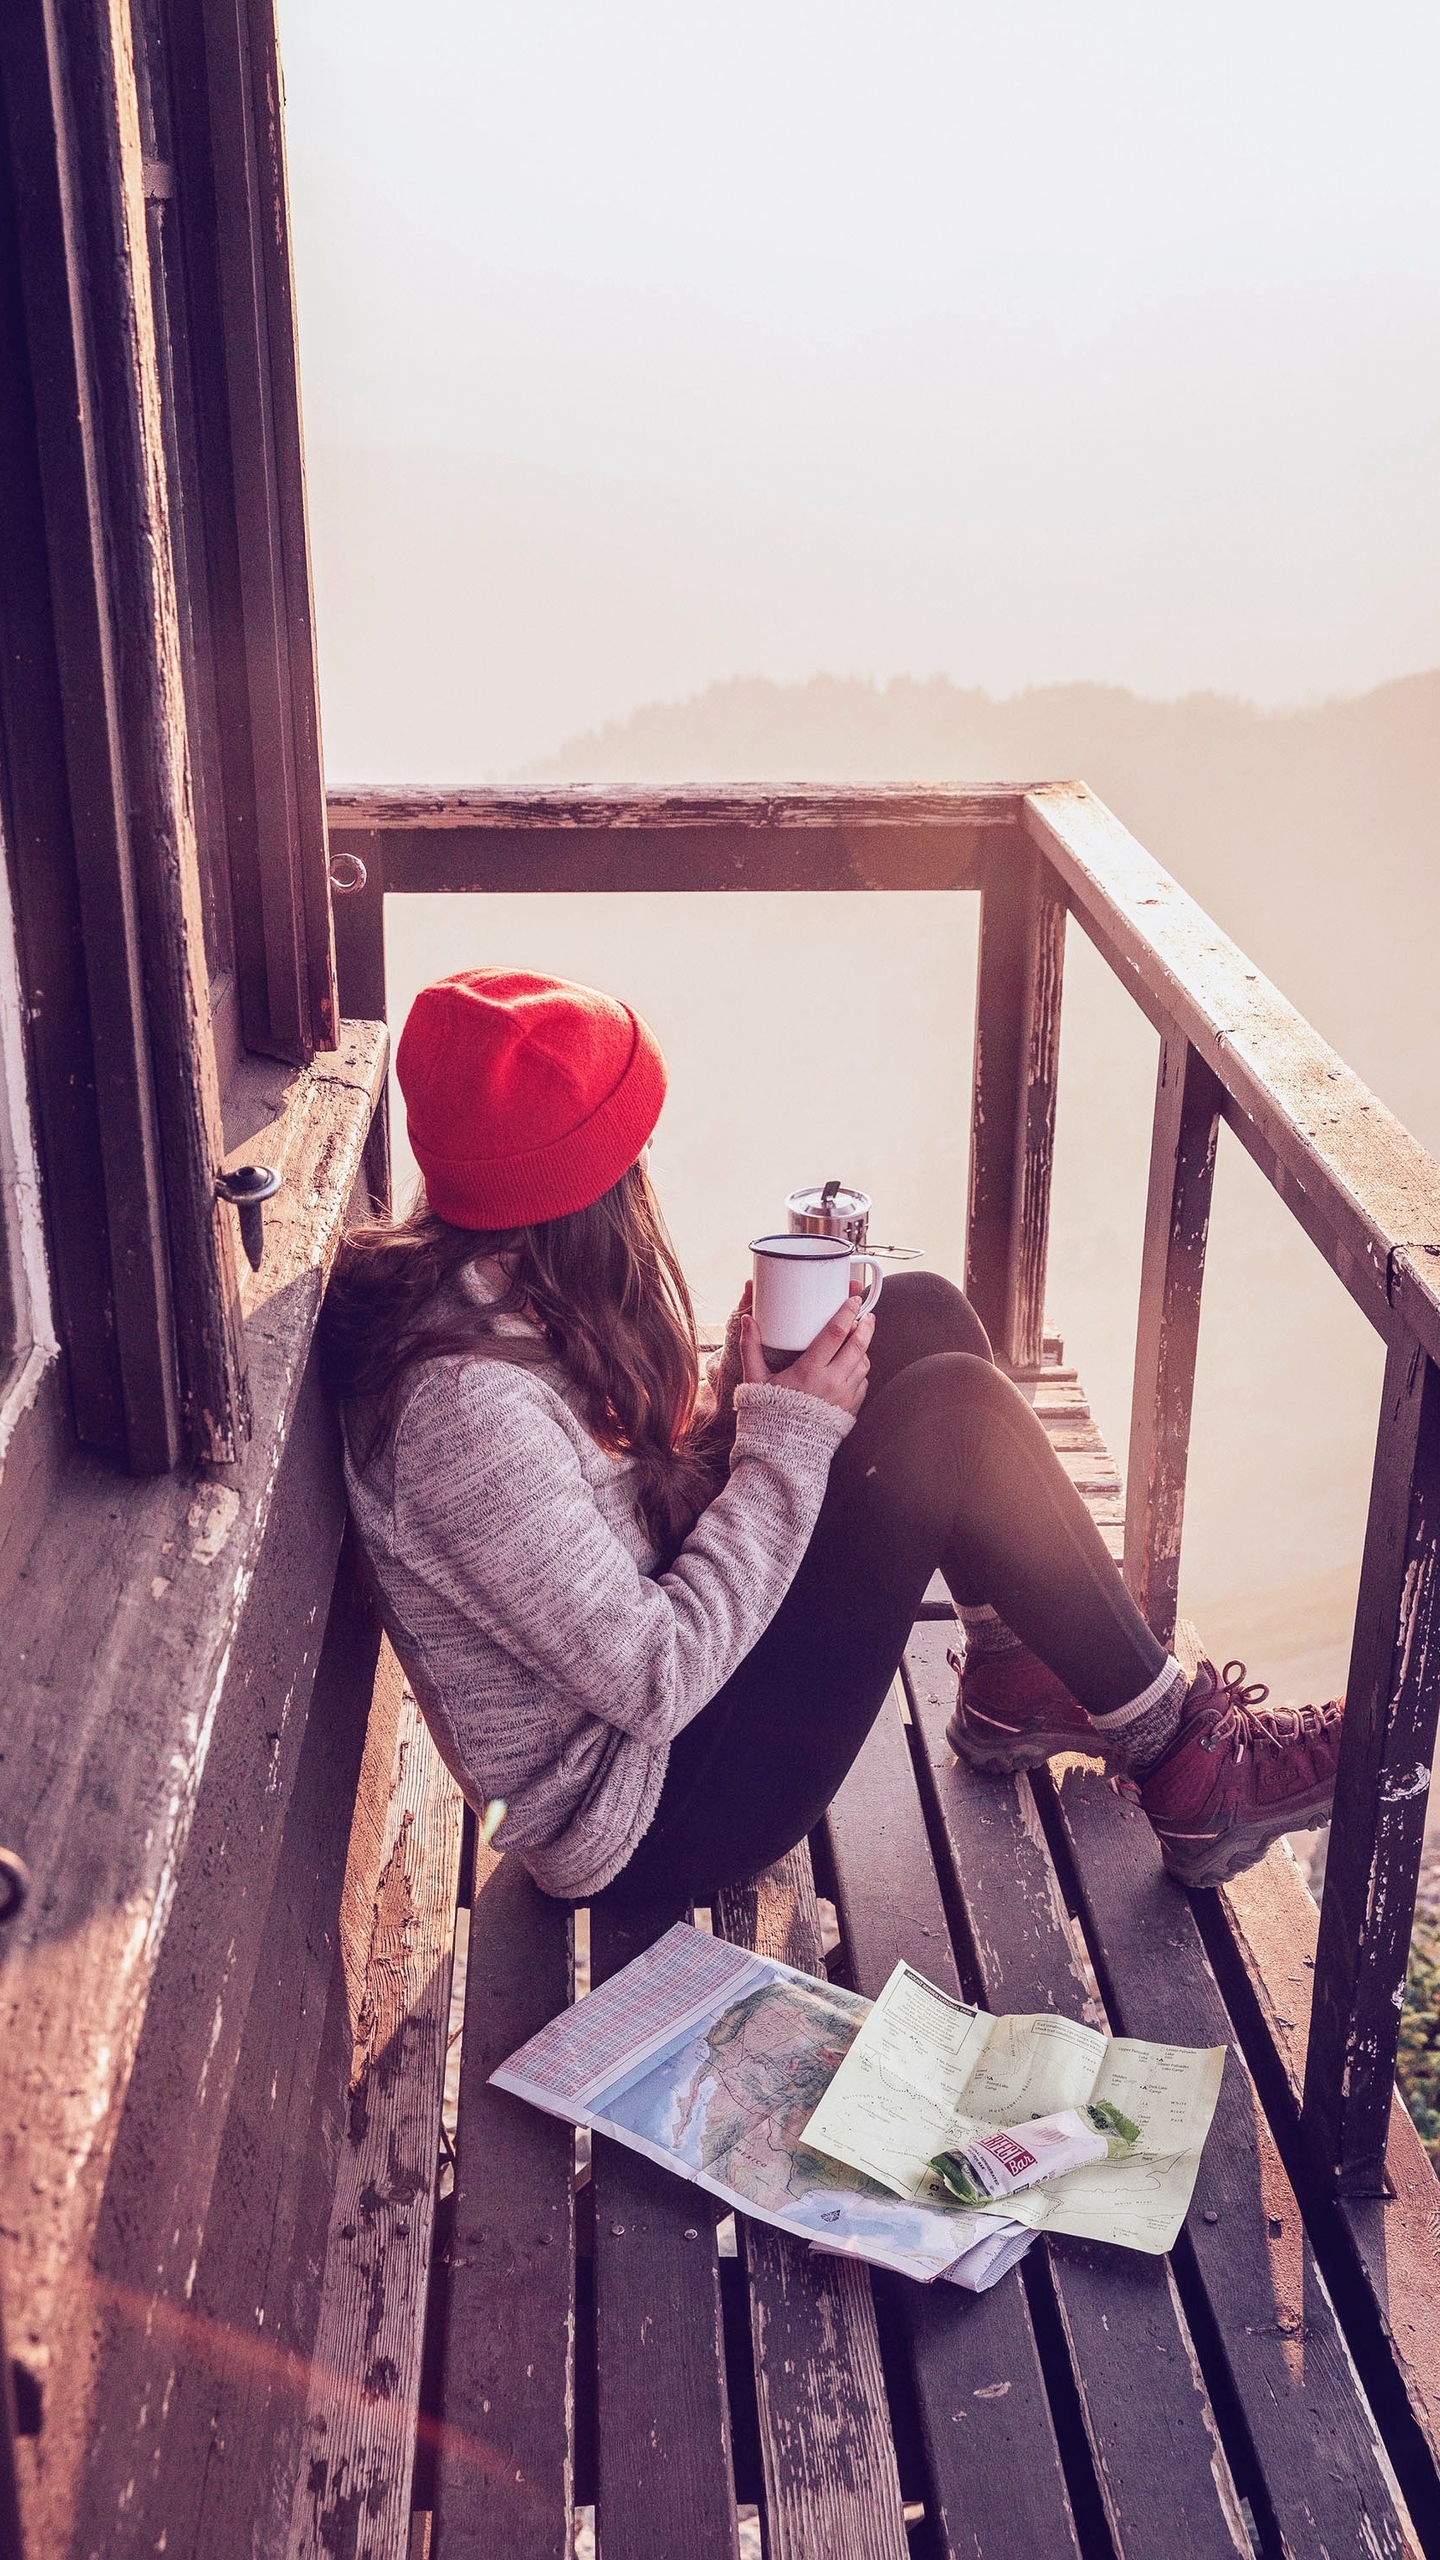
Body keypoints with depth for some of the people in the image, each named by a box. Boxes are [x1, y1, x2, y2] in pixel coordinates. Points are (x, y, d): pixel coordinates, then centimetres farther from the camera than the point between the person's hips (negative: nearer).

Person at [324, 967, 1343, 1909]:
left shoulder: (480, 1287, -2)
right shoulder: (468, 1404, -31)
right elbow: (655, 1684, -27)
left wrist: (741, 1399, -8)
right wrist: (790, 1434, -20)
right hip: (647, 1819, -9)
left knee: (920, 1315, 2)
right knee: (955, 1410, -18)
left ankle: (1012, 1678, 16)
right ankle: (1186, 1766, -1)